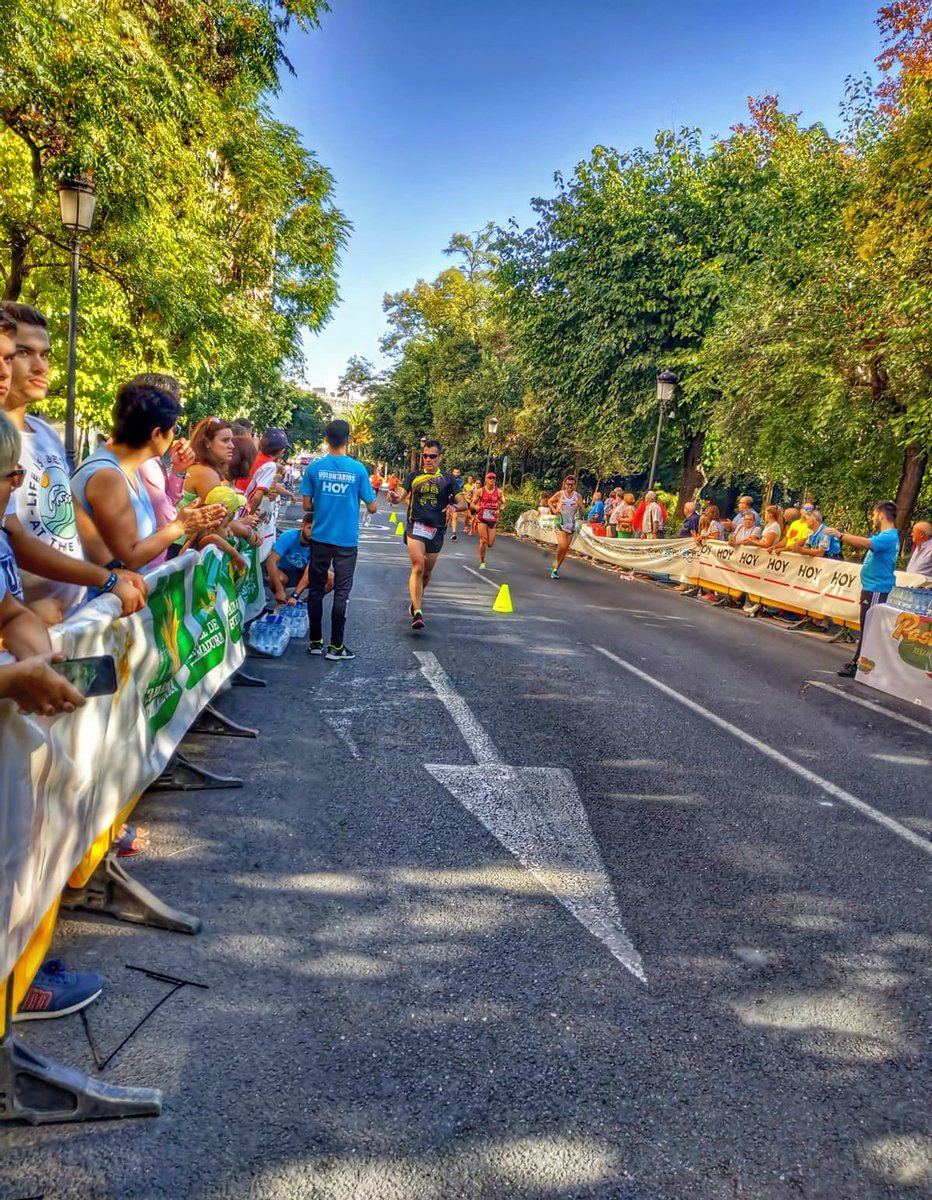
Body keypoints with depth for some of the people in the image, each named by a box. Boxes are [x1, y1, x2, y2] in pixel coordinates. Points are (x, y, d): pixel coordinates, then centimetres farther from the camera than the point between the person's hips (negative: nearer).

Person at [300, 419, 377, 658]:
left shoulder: (314, 467, -4)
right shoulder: (358, 469, -7)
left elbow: (306, 505, -1)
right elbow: (372, 507, -4)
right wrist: (372, 499, 19)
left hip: (320, 538, 2)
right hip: (347, 540, -2)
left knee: (316, 589, 12)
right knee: (341, 592, 4)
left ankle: (315, 641, 17)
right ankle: (335, 646, 6)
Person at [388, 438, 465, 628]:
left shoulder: (447, 480, 7)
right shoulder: (413, 476, 6)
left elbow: (463, 503, 0)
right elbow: (400, 495, -5)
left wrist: (454, 506, -24)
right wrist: (394, 497, -29)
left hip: (436, 530, 2)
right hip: (416, 525, -2)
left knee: (427, 572, 14)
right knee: (418, 567, -21)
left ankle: (416, 601, 42)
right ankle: (417, 613, -24)